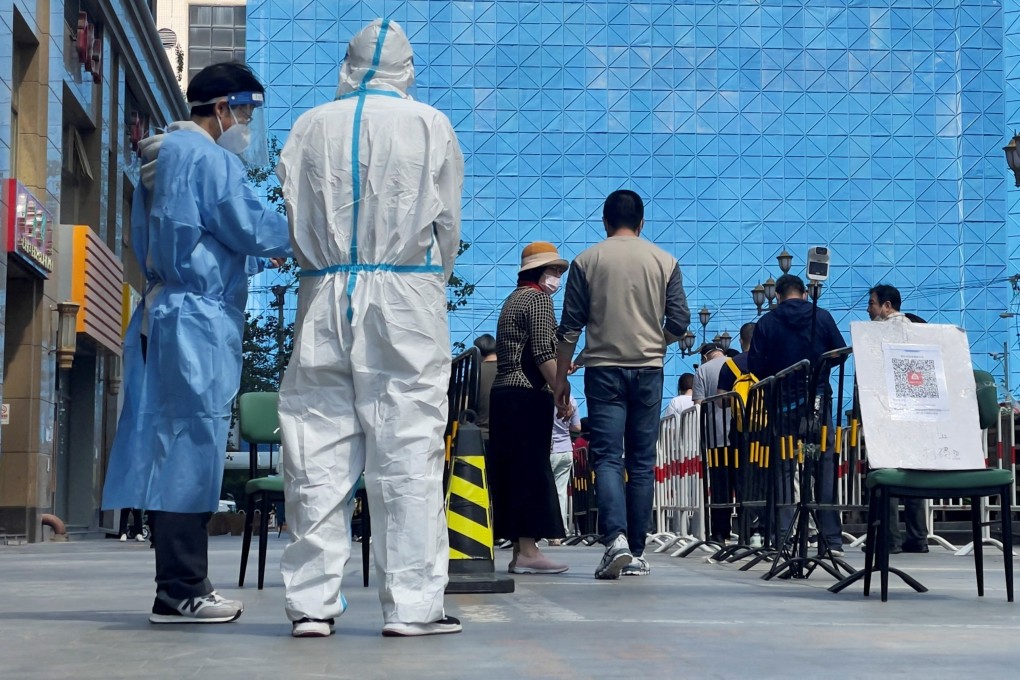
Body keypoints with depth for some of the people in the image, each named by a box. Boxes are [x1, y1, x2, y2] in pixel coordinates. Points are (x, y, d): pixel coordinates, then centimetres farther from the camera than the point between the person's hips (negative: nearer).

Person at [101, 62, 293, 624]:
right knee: (191, 449, -8)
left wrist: (263, 251, 20)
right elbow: (250, 226, -13)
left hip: (163, 315, 10)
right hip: (198, 323, -10)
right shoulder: (208, 157, -9)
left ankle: (180, 586, 12)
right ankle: (180, 592, -7)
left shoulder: (161, 157, 22)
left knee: (173, 451, 9)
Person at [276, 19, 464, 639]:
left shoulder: (310, 127, 8)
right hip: (407, 297, -2)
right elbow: (448, 225, 6)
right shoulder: (430, 125, 3)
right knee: (408, 450, -2)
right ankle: (412, 604, -2)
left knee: (318, 451, 3)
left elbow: (295, 221, 11)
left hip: (324, 298, 2)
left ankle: (312, 602, 3)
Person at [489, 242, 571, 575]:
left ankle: (520, 551, 8)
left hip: (503, 392, 9)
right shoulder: (539, 298, -7)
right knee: (531, 470, -10)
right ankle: (527, 551, -12)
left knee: (514, 470, 7)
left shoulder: (513, 299, 22)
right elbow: (543, 353, -16)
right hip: (528, 395, -9)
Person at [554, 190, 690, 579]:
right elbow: (679, 323, 3)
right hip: (648, 370, 2)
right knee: (642, 462, 6)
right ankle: (636, 553, 8)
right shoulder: (665, 262, 4)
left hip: (603, 369, -1)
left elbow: (570, 328, 1)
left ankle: (616, 538, -23)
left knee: (607, 458, -4)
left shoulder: (587, 261, 2)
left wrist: (561, 379, 9)